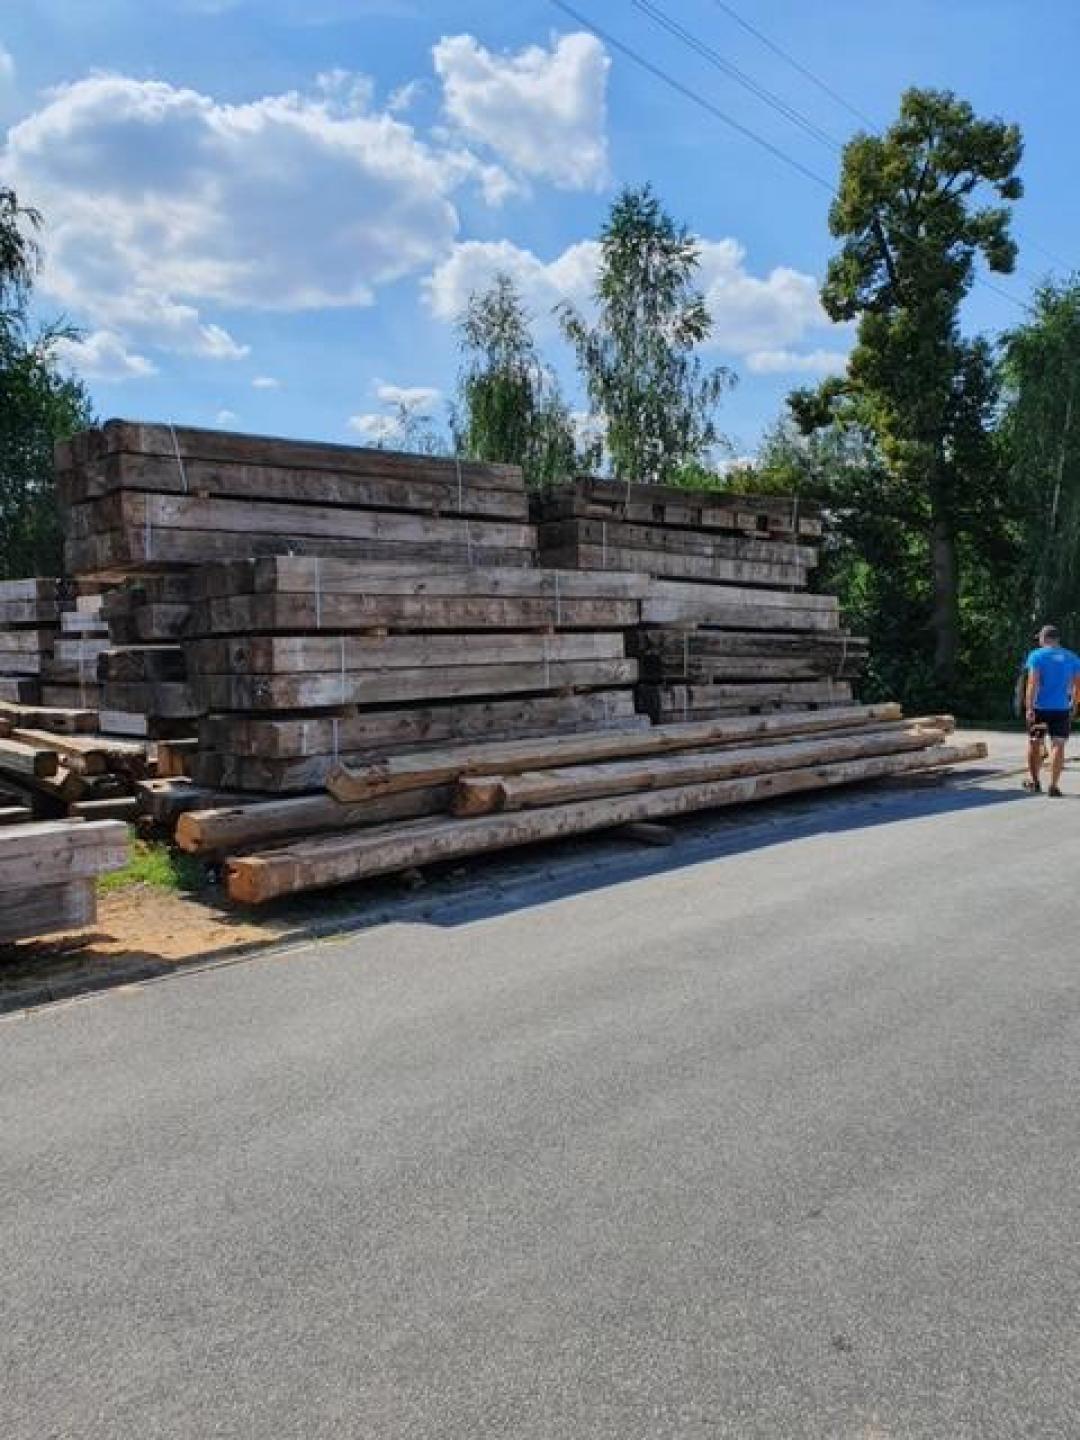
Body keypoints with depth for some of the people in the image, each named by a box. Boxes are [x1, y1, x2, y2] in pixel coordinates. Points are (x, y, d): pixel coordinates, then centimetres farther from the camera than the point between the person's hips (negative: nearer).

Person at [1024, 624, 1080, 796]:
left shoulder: (1036, 656, -4)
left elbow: (1033, 683, -13)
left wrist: (1030, 708, -15)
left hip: (1040, 707, -2)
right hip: (1062, 709, 2)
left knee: (1035, 743, 13)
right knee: (1058, 745, 1)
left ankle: (1034, 781, 22)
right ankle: (1054, 785, -5)